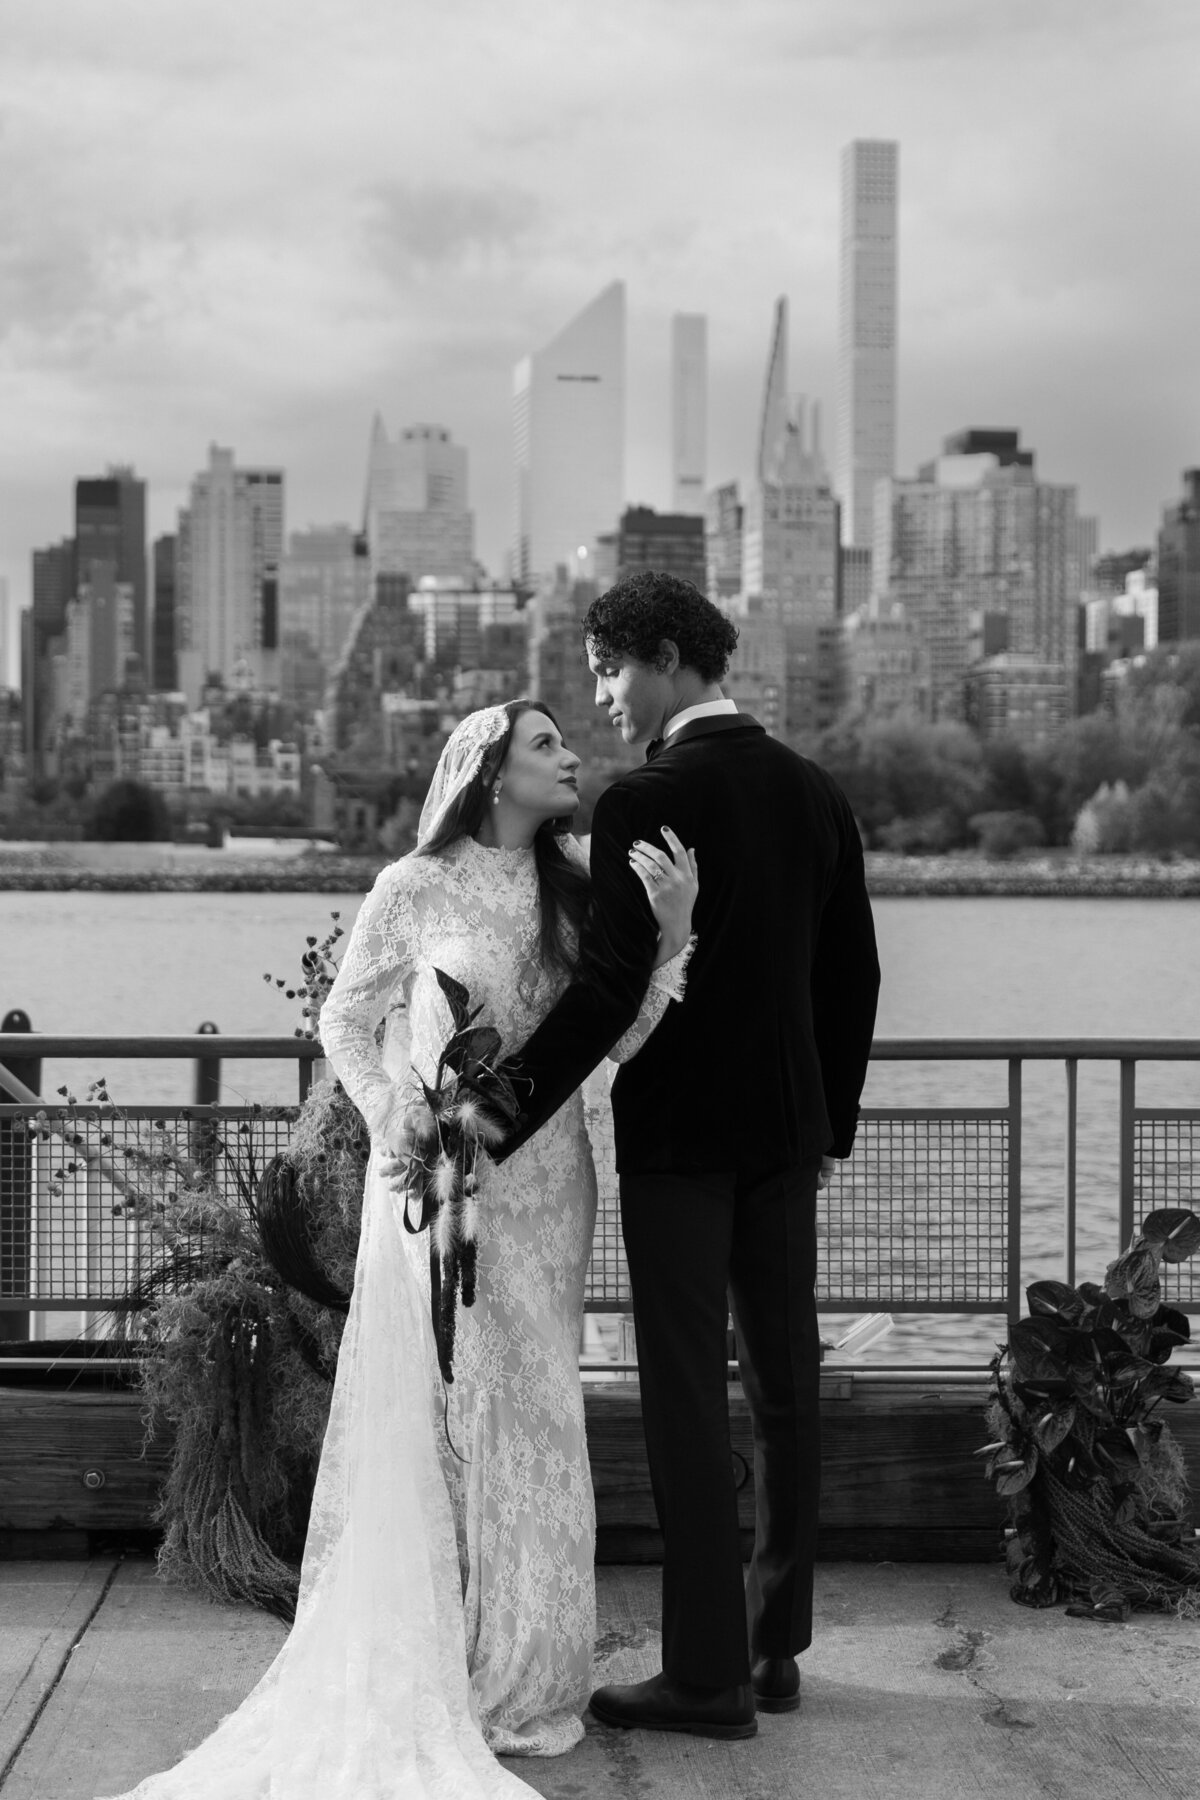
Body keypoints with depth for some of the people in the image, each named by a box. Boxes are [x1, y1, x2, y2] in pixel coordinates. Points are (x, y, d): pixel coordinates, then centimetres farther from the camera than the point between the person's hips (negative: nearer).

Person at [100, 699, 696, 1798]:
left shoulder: (577, 891, 4)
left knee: (530, 1418, 9)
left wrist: (670, 934, -17)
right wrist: (397, 1129, -7)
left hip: (546, 1186, 4)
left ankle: (518, 1668, 21)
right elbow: (346, 1024, 4)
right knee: (441, 1416, -1)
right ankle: (424, 1679, 10)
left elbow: (623, 1039, -4)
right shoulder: (416, 891, -5)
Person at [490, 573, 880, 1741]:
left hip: (677, 1133, -7)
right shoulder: (813, 792, 7)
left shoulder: (646, 803, -14)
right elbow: (852, 975, 12)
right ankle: (774, 1647, 23)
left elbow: (608, 990, -21)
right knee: (784, 1386, 13)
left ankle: (709, 1675, 3)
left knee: (689, 1396, -1)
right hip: (787, 1128, 7)